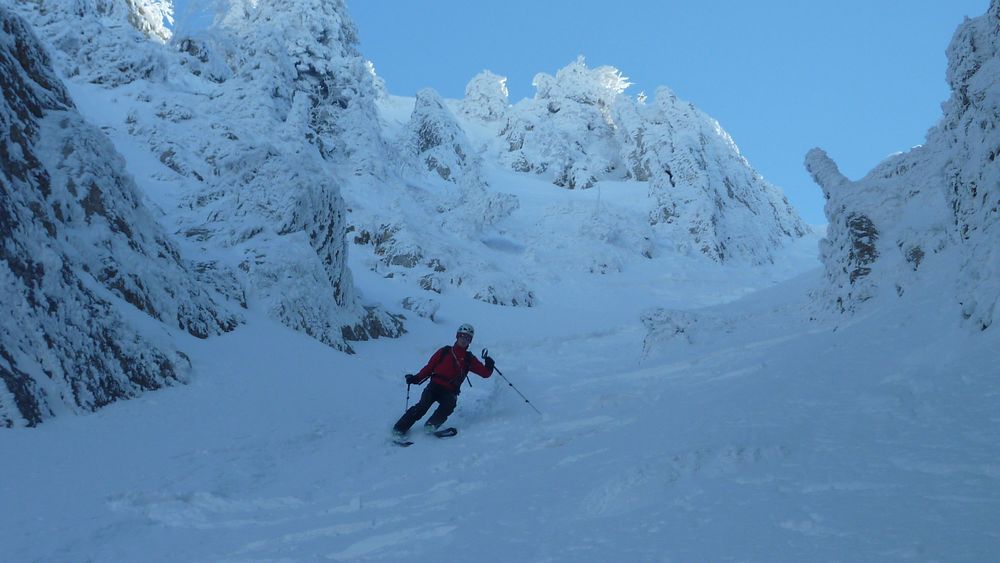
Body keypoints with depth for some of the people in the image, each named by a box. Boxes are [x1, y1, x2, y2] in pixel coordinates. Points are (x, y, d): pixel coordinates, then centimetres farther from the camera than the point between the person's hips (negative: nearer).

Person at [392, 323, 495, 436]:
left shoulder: (469, 359, 15)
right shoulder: (445, 352, 12)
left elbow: (485, 373, 12)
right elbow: (429, 367, 12)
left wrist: (489, 366, -10)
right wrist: (416, 378, -1)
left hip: (450, 392, 1)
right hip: (435, 385, -1)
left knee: (449, 405, -32)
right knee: (422, 406, -23)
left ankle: (431, 425, -40)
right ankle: (400, 428, -22)